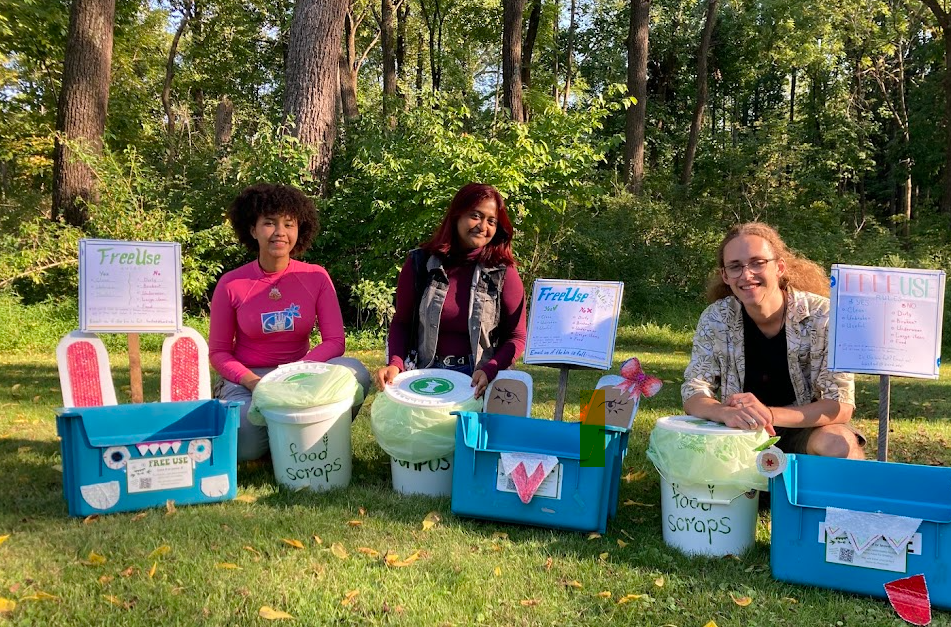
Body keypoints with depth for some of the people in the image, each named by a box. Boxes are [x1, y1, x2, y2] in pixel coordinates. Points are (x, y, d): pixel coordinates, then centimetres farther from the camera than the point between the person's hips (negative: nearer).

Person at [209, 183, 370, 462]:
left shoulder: (316, 277, -4)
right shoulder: (231, 285, -6)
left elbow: (335, 342, -7)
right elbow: (218, 351, 1)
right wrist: (252, 382, -19)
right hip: (247, 379, -1)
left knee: (355, 372, -29)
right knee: (246, 446, -33)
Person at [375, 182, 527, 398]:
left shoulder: (503, 273, 0)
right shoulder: (420, 264, 4)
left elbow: (517, 337, 2)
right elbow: (401, 323, 10)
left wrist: (489, 370, -15)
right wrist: (395, 364, -8)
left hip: (476, 381, -1)